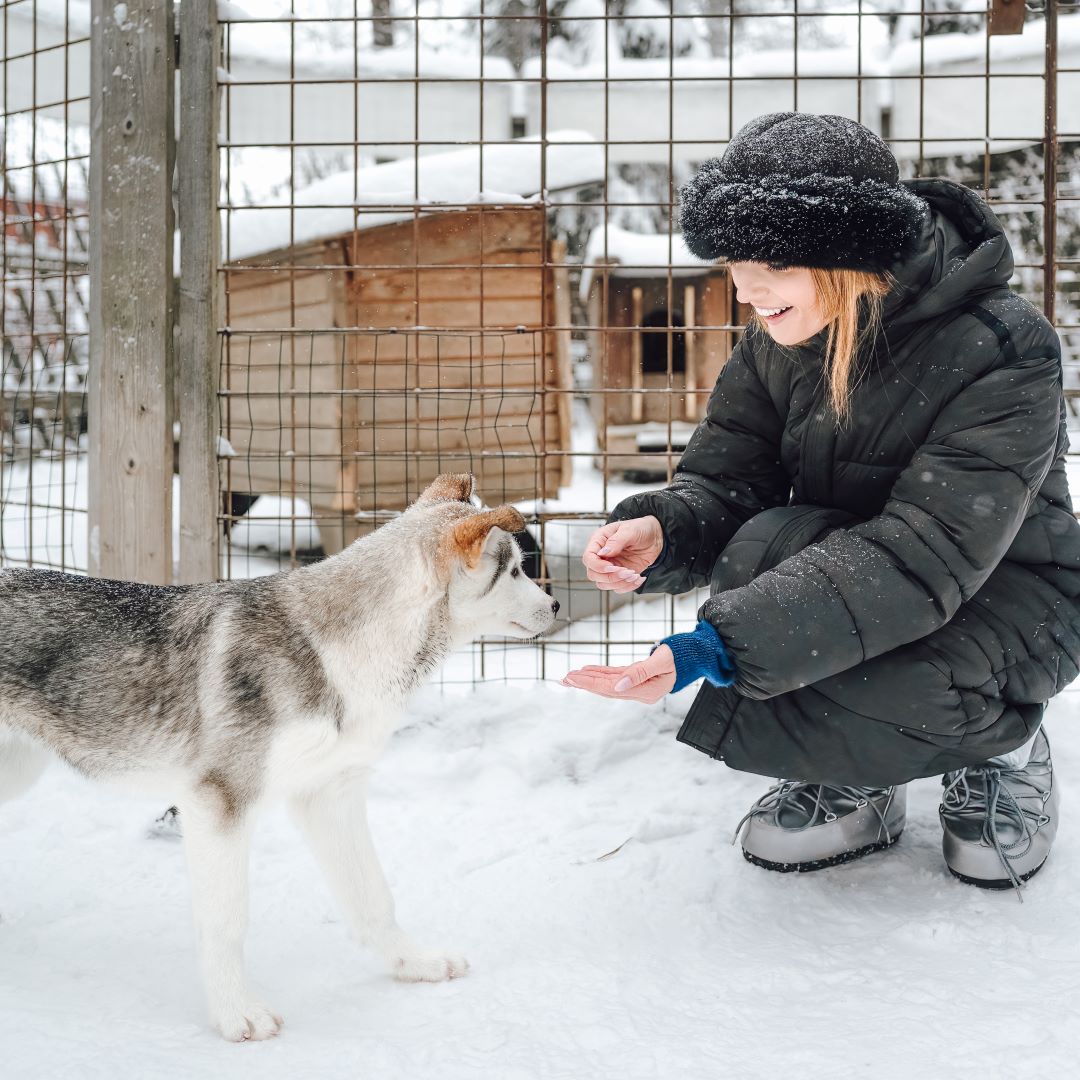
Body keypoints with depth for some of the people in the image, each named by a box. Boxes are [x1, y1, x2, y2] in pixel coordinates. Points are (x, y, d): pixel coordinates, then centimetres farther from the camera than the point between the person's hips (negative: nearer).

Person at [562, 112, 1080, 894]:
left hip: (1000, 598, -5)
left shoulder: (1002, 352, -27)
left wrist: (722, 645, -44)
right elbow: (723, 482, -6)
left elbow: (923, 558, -35)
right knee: (765, 547, -30)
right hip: (850, 580, 5)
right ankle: (855, 783, -2)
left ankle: (998, 746, 2)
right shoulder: (777, 345, -8)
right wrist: (660, 530, -33)